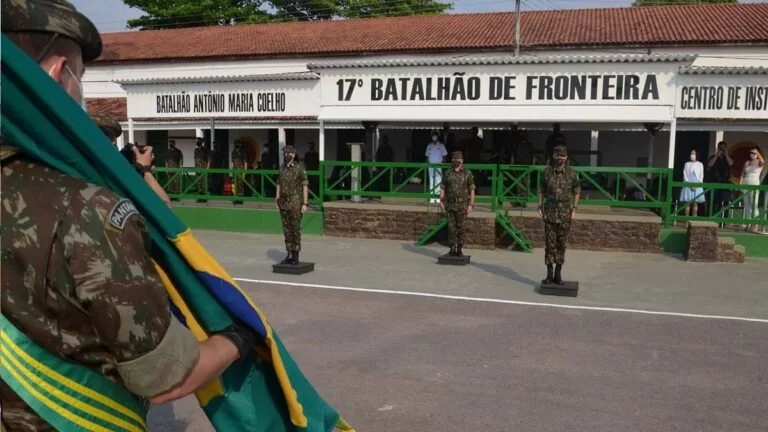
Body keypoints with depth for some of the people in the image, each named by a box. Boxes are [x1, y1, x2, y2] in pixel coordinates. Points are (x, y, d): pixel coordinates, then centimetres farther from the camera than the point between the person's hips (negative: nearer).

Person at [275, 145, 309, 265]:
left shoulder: (299, 168, -9)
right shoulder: (282, 168, 9)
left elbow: (305, 186, -9)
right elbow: (279, 185, 14)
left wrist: (305, 203, -13)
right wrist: (277, 201, 9)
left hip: (295, 203, -6)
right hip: (284, 203, 6)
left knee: (295, 230, -3)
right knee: (286, 230, 8)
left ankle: (295, 256, 5)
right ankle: (289, 255, 15)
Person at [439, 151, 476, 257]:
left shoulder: (467, 173, -2)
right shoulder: (447, 173, 5)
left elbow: (472, 190, -3)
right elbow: (442, 188, 7)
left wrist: (471, 205, -10)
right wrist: (441, 202, -3)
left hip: (462, 205, -2)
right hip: (450, 205, 2)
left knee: (460, 228, 1)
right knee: (451, 227, 3)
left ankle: (459, 250, 11)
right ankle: (452, 249, 9)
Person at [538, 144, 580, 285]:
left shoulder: (571, 173, -1)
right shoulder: (547, 171, 2)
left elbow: (577, 191, 6)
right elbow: (542, 190, 10)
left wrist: (574, 209, 0)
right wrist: (540, 207, 3)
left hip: (565, 213, 0)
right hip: (550, 211, 1)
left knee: (561, 243, 5)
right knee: (549, 243, 1)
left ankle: (558, 273, 14)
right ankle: (549, 274, 8)